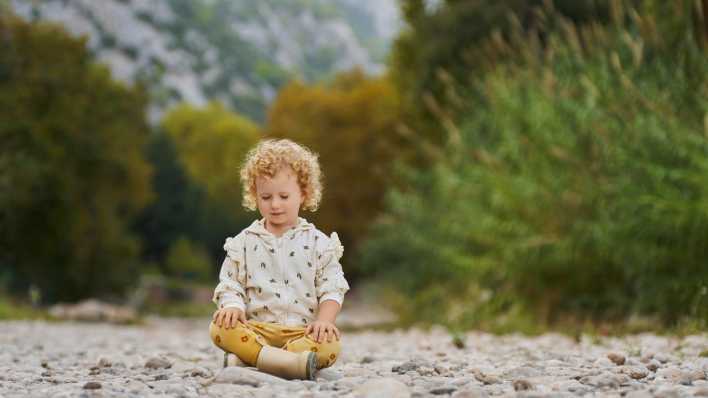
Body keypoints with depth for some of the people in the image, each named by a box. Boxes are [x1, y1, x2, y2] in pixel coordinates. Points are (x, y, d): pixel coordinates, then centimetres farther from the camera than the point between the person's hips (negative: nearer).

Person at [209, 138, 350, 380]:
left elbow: (332, 288, 5)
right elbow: (229, 285, 10)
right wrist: (233, 306, -13)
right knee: (220, 328, -30)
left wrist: (324, 320, -14)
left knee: (330, 346, -33)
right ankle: (292, 363, -43)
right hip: (256, 330, 1)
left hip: (302, 332, -1)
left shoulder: (318, 243, 9)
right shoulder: (244, 242, 13)